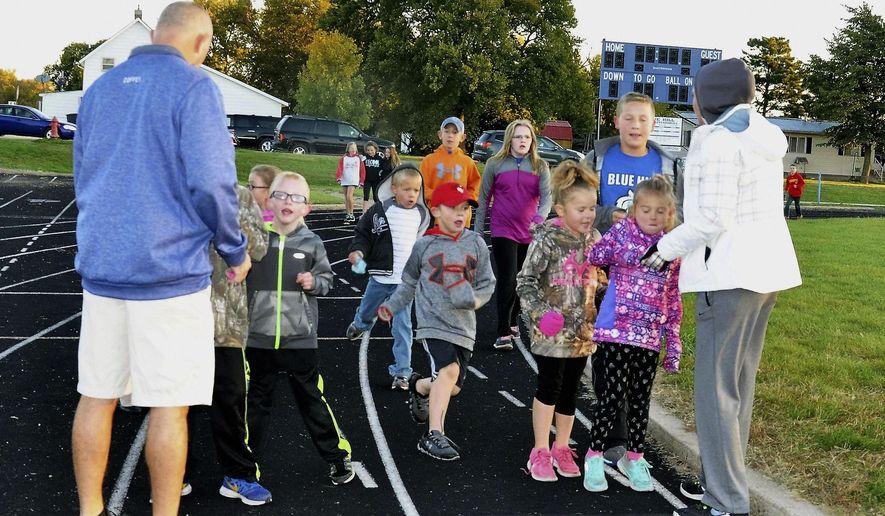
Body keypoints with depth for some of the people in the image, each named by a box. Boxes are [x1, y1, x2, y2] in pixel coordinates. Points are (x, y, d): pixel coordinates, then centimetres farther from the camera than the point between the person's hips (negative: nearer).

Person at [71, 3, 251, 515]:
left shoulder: (100, 88, 13)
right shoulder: (193, 86, -8)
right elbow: (211, 184, -15)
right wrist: (236, 251, -1)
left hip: (101, 265, 7)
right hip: (169, 270, -6)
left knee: (97, 395, 14)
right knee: (170, 404, 3)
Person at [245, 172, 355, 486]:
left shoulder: (311, 243, -1)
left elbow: (326, 279, 7)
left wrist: (314, 283, -12)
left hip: (300, 337, 0)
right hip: (259, 336, 1)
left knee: (312, 399, 10)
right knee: (256, 401, 14)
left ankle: (338, 454, 24)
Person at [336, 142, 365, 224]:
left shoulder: (359, 158, 2)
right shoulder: (343, 158, 4)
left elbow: (362, 170, 3)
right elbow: (340, 168, -3)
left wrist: (361, 181, 2)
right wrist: (338, 178, -17)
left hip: (354, 181, -3)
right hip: (344, 180, 3)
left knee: (349, 196, -17)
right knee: (346, 198, 9)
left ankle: (351, 214, -5)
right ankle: (347, 215, 17)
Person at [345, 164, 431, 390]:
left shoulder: (421, 214, 1)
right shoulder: (379, 211, -10)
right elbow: (362, 233, -1)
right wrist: (358, 252, -18)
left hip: (406, 280, 0)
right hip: (380, 277, 0)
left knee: (402, 327, -2)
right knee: (367, 312, 24)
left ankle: (401, 372, 5)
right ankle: (359, 325, 61)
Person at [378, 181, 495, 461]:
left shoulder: (475, 243, 4)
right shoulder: (425, 244, 0)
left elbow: (487, 282, 10)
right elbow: (409, 282, 15)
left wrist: (476, 299, -9)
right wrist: (392, 305, 9)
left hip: (464, 325, 4)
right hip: (434, 321, -4)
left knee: (453, 386, 11)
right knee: (449, 369, -26)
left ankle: (419, 386, 45)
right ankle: (434, 436, -19)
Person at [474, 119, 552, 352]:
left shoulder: (540, 166, 4)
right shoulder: (495, 164, 1)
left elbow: (546, 196, -8)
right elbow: (484, 198, 5)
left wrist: (540, 218, -28)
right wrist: (478, 231, 4)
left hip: (529, 232, 3)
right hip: (503, 231, -3)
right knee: (508, 280, -10)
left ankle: (512, 321, 31)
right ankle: (503, 333, -7)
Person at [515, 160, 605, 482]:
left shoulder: (593, 237, 4)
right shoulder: (547, 239, -14)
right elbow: (525, 281, -12)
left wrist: (594, 316, 10)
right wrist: (540, 312, -21)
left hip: (582, 330, 5)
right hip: (551, 330, -5)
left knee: (570, 389, 14)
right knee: (549, 388, 2)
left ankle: (561, 448, 28)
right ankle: (540, 452, 14)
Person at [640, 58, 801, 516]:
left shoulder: (720, 140, -13)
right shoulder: (763, 137, 15)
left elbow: (712, 219, -18)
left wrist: (666, 249, -6)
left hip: (730, 274, -10)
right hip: (764, 268, 10)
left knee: (716, 390, -4)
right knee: (738, 384, 16)